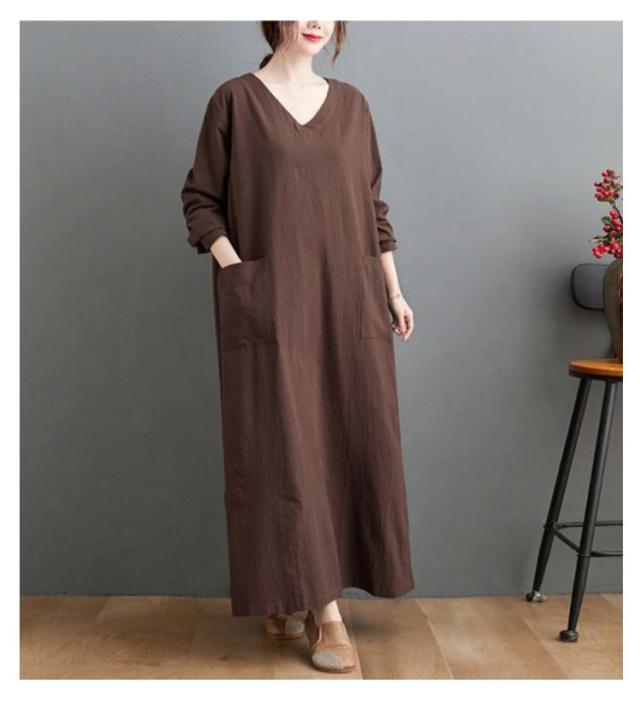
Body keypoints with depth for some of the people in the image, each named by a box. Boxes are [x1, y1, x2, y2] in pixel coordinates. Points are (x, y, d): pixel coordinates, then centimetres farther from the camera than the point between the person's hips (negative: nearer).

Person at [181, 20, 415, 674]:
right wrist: (235, 270, -11)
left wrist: (394, 289, 10)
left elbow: (374, 205, 14)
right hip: (272, 303, -4)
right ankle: (323, 606, 6)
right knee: (286, 446, -4)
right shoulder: (235, 99, 2)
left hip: (348, 301, 4)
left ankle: (304, 591, 22)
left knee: (353, 440, 5)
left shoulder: (351, 103, 13)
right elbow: (200, 199, 2)